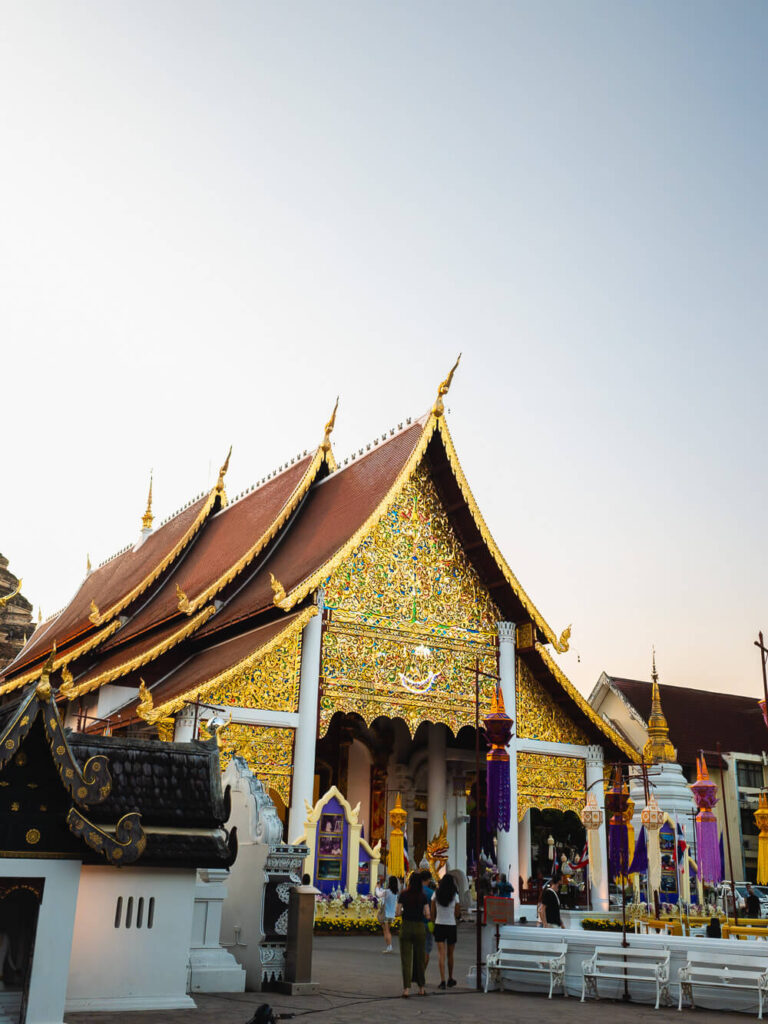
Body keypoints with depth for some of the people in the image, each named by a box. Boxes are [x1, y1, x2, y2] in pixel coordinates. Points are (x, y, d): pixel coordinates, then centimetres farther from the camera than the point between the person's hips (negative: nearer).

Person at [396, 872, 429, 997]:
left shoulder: (403, 895, -5)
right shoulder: (423, 896, -3)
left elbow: (398, 912, -6)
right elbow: (427, 914, -5)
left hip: (406, 926, -1)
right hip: (419, 927, 1)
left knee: (406, 958, 2)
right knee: (419, 957, 14)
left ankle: (406, 988, -4)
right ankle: (421, 987, 22)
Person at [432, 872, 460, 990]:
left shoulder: (436, 895, -2)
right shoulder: (455, 896, -6)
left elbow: (433, 913, 1)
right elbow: (456, 914, -2)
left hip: (439, 926, 0)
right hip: (451, 926, 0)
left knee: (441, 954, -1)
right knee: (450, 954, 14)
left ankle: (443, 980, -12)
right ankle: (450, 979, 27)